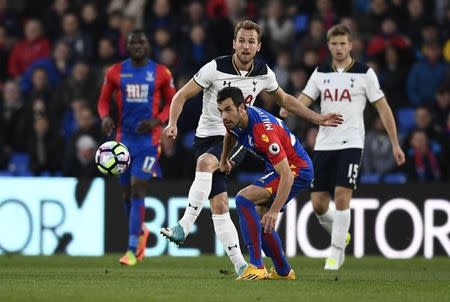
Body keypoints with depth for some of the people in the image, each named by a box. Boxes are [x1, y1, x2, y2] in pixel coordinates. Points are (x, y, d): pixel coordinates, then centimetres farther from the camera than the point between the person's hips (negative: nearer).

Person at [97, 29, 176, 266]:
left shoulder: (161, 73, -1)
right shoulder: (115, 72, 4)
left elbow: (172, 103, 6)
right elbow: (104, 100, 10)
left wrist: (157, 120, -12)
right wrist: (105, 117, -11)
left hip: (148, 139, -3)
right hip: (124, 138, 3)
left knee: (137, 190, -13)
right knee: (127, 192, 10)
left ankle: (132, 250, -13)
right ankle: (140, 232, 38)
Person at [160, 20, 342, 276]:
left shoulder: (264, 73, 2)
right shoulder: (216, 68, -9)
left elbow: (284, 99, 22)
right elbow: (182, 95, -4)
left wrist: (317, 118, 23)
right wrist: (173, 123, -21)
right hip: (207, 136, 0)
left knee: (205, 162, -34)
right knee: (219, 205, -8)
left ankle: (184, 228, -37)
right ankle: (239, 264, -1)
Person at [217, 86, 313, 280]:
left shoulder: (263, 130, -34)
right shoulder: (233, 120, -9)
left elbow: (286, 175, -36)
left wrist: (274, 210, -40)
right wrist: (224, 159, 27)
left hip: (297, 169, -10)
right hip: (276, 167, 10)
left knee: (244, 199, -23)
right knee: (260, 220, 14)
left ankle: (256, 267, -25)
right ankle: (283, 272, 30)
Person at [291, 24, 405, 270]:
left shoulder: (365, 74, 0)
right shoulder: (320, 73, 10)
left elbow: (383, 108, 3)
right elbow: (303, 100, 4)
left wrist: (395, 144, 0)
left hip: (350, 144, -4)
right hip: (323, 145, 4)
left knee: (342, 197, -16)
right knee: (318, 204, 0)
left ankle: (336, 252, -6)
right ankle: (340, 236, 28)